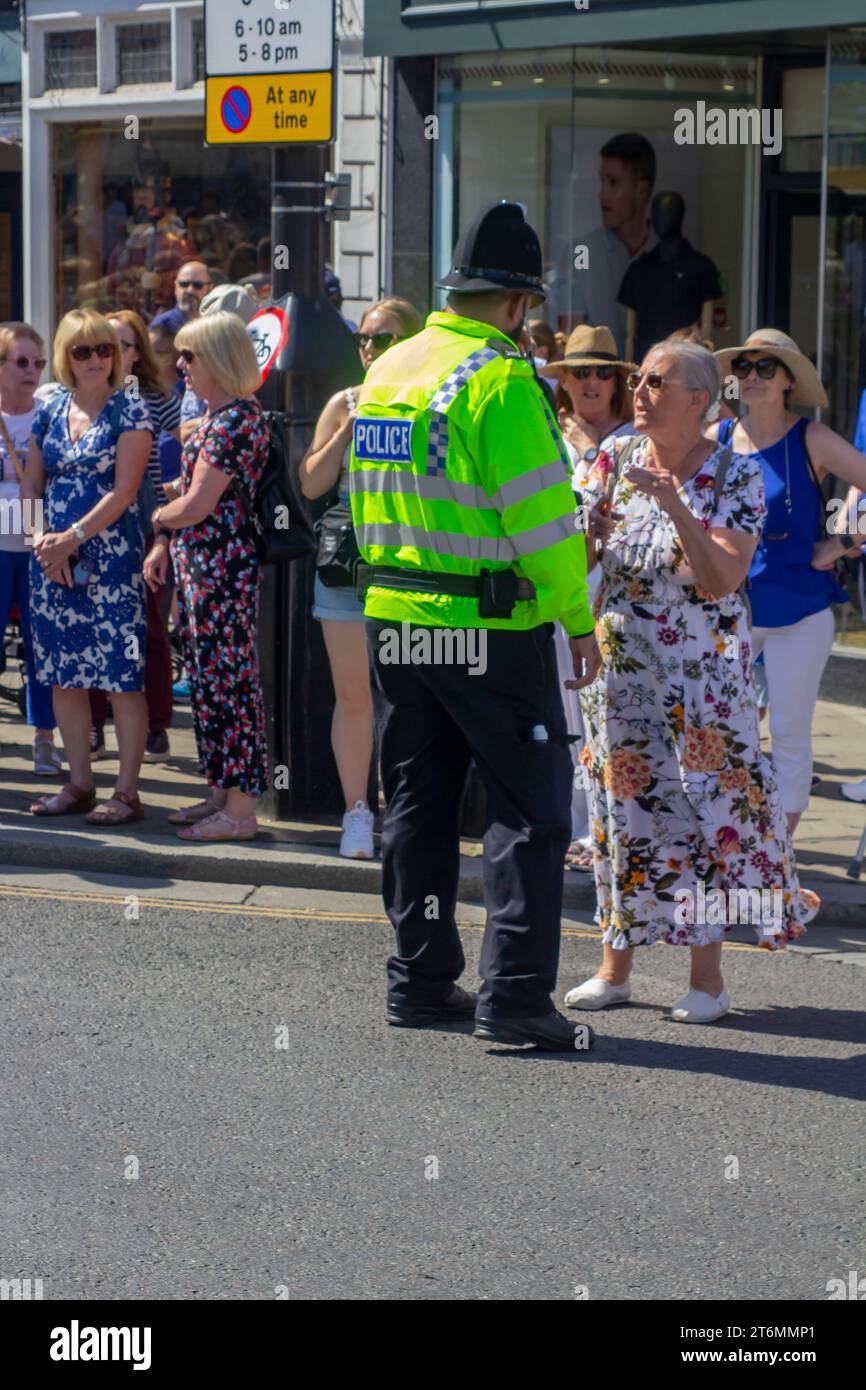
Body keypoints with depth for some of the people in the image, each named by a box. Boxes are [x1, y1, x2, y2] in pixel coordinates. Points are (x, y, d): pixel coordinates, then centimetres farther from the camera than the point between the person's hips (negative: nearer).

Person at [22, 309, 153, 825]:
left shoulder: (130, 412, -3)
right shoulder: (49, 412, 12)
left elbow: (123, 492, -10)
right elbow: (32, 486, 14)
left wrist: (72, 539, -15)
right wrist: (43, 540, -4)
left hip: (112, 558, -6)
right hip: (52, 561, 6)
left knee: (122, 675, -6)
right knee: (64, 675, 8)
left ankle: (127, 792, -2)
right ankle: (79, 784, 18)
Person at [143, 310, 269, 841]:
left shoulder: (235, 420, -17)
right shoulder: (216, 415, 15)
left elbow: (197, 505, -19)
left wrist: (159, 519, 0)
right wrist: (164, 546, 11)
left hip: (223, 566, -10)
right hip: (200, 565, 10)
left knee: (229, 680, -7)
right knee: (207, 679, 14)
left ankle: (241, 811, -3)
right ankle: (222, 791, 22)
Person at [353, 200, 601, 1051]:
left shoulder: (386, 371, 10)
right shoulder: (500, 379, -14)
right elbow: (542, 515, -16)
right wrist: (578, 620, -9)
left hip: (393, 619, 8)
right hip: (488, 627, -8)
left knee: (418, 801, 15)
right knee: (530, 806, -1)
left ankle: (419, 980, 21)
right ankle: (513, 996, -6)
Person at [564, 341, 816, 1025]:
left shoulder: (736, 476, -8)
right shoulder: (617, 462, 3)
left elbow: (721, 581, -19)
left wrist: (673, 505, -28)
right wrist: (587, 524, -17)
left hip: (703, 674, -3)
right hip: (621, 671, 4)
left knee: (706, 809, -2)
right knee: (624, 809, 6)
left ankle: (707, 975, 7)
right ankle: (615, 967, 16)